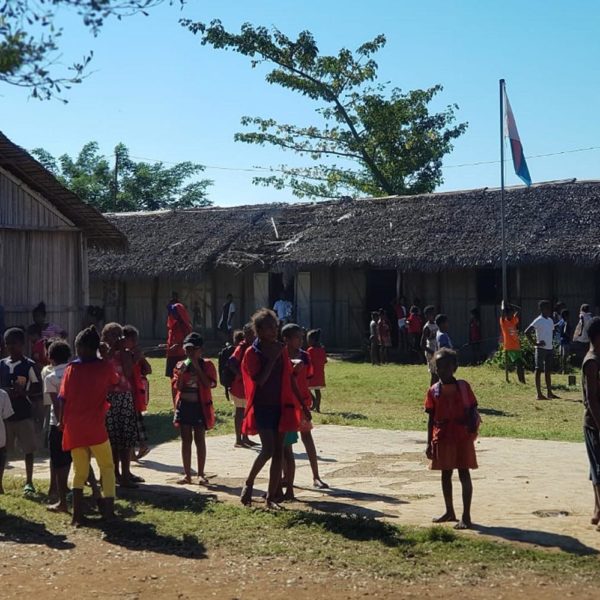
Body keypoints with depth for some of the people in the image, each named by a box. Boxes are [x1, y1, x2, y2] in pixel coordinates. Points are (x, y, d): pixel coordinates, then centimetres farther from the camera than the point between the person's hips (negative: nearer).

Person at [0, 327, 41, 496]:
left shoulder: (29, 365, -5)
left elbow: (37, 390, -4)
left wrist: (22, 393, -21)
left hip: (24, 414, -3)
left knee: (28, 449, 2)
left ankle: (28, 482, 12)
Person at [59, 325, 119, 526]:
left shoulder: (71, 369, 2)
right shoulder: (105, 367, -1)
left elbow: (62, 398, 1)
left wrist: (62, 421, 10)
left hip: (73, 428, 2)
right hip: (95, 428, -2)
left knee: (80, 472, 12)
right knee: (107, 468, 12)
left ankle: (77, 515, 5)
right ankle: (108, 509, 3)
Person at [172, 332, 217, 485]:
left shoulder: (207, 365, -3)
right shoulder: (181, 365, 5)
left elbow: (209, 384, -16)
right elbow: (177, 386, -2)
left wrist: (197, 368, -18)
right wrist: (181, 373, -18)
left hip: (200, 405, -3)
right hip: (184, 405, 3)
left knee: (200, 440, 3)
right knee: (186, 440, 7)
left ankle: (201, 474, 9)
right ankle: (187, 474, 13)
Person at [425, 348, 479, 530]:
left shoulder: (463, 386, -2)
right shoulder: (434, 391, 3)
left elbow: (472, 410, 3)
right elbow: (431, 418, 5)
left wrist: (472, 424, -15)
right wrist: (429, 443, 3)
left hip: (462, 436, -3)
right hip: (442, 438, 3)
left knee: (464, 474, -2)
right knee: (445, 474, 12)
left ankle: (466, 516, 1)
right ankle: (449, 512, 26)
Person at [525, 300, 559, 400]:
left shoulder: (550, 320, 13)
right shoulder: (538, 321, -11)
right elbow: (527, 332, -19)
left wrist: (551, 341, 13)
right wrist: (535, 343, -18)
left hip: (549, 348, 8)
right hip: (541, 349, -8)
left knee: (548, 371, 11)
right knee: (539, 370, -3)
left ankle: (550, 393, 17)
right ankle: (539, 394, -2)